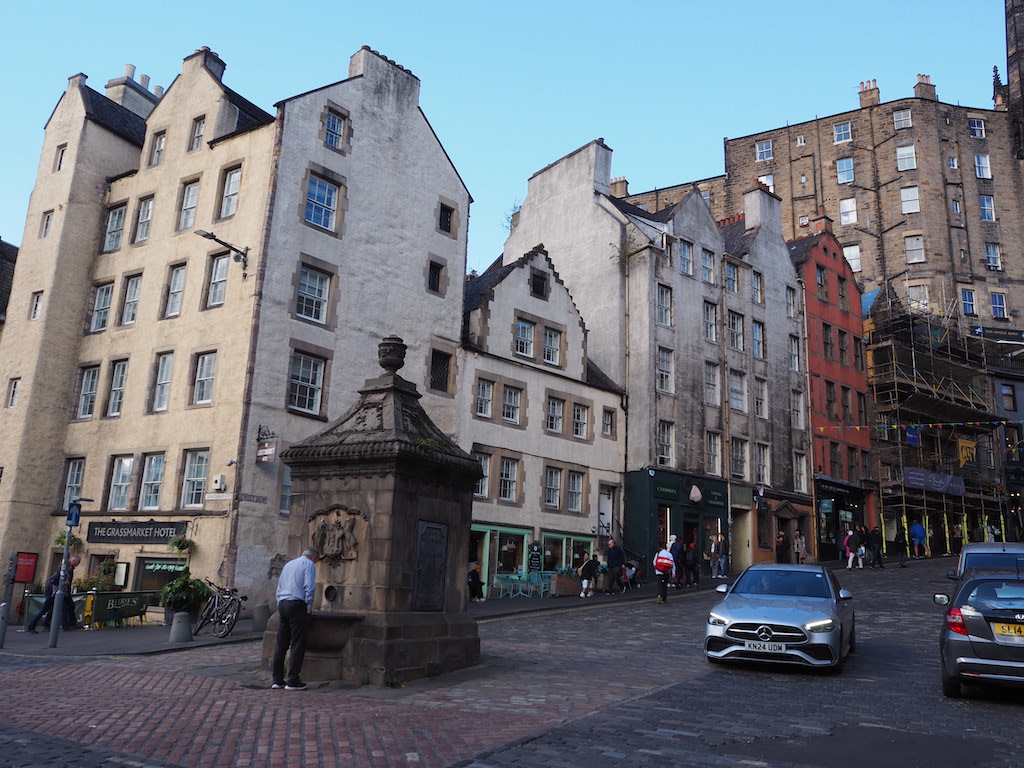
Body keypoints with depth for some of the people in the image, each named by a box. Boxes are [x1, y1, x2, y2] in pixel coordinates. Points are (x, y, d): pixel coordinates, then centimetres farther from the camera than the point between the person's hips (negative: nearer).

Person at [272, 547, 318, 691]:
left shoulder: (288, 564, 22)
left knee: (281, 644, 9)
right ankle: (292, 681, -4)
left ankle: (277, 680, 12)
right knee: (297, 644, -4)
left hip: (282, 604, 7)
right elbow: (309, 587, -12)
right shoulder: (309, 564, 0)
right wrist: (309, 607, -5)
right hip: (297, 604, -7)